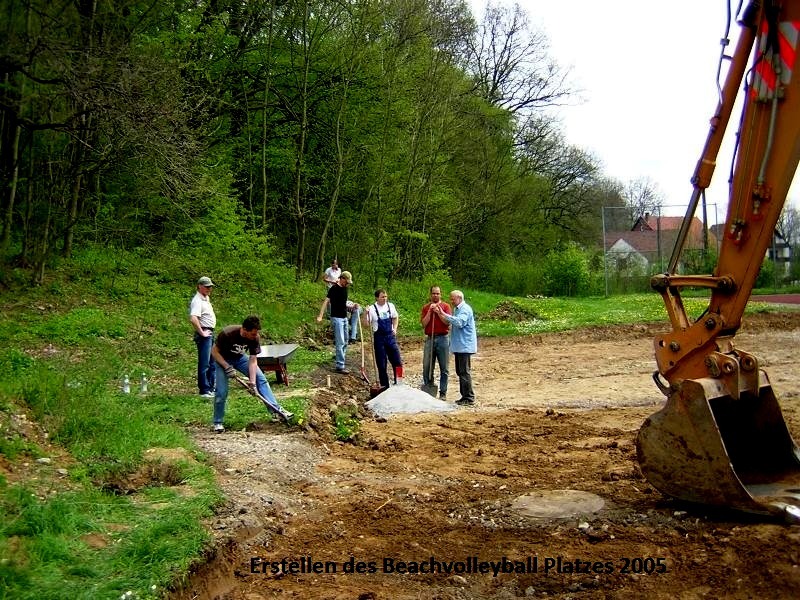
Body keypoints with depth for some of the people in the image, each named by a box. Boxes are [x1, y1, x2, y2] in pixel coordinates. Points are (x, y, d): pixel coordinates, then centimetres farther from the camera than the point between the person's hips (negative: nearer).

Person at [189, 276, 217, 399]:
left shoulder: (206, 298, 15)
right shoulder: (197, 301, -16)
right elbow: (193, 319, -31)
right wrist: (202, 333, -23)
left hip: (210, 333, 10)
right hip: (204, 334, -10)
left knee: (213, 363, 16)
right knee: (204, 364, -7)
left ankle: (212, 388, 24)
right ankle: (204, 391, -4)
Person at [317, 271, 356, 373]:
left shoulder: (344, 289, 11)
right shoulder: (334, 289, -13)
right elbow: (326, 301, -19)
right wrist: (320, 316, -28)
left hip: (344, 318, 8)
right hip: (337, 318, -8)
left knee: (345, 342, 15)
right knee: (340, 342, -9)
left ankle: (340, 359, 29)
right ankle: (340, 366, -8)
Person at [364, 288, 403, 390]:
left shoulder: (390, 306, 2)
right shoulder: (372, 308, -8)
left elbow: (395, 318, 19)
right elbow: (366, 324, -10)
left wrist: (394, 329, 6)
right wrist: (365, 314, -24)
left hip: (390, 336, 3)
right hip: (379, 337, -3)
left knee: (397, 360, 0)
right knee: (381, 363, 4)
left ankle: (398, 382, 14)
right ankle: (384, 385, 14)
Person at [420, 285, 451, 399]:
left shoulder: (445, 306, 4)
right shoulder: (426, 307, 10)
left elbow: (447, 322, -7)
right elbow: (424, 323, 0)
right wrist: (430, 311, -8)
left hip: (442, 339, -2)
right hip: (429, 338, 2)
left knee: (444, 368, 1)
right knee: (427, 367, 2)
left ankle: (443, 393, 7)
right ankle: (427, 391, 12)